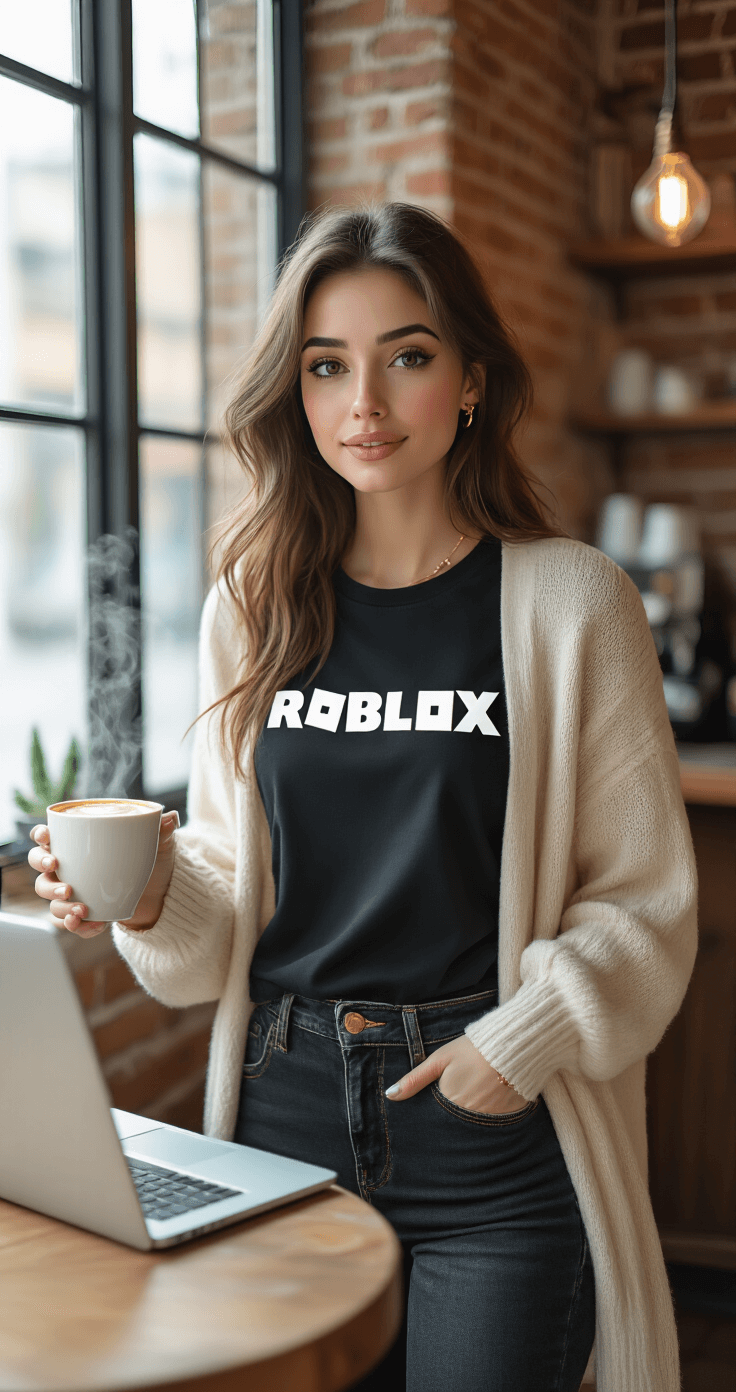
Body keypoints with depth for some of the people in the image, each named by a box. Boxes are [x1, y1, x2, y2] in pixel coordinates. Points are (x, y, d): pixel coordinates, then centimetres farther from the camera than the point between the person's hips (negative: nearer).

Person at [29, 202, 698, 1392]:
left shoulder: (571, 602, -6)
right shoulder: (254, 610, 4)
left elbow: (647, 896, -3)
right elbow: (231, 909, 10)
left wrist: (525, 1036, -16)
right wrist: (154, 899, -10)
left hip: (500, 1132, -3)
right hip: (288, 1113, 3)